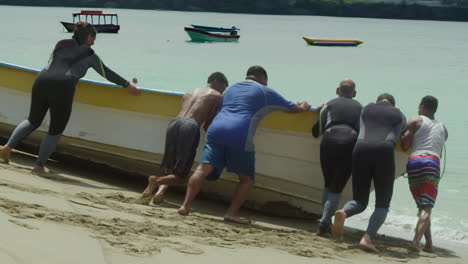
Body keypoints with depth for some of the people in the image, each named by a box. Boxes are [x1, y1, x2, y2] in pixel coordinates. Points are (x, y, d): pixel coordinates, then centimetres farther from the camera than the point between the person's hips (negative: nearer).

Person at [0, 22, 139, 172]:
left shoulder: (61, 44, 24)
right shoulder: (90, 55, 13)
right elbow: (107, 73, 19)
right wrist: (128, 86, 29)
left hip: (41, 81, 4)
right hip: (62, 88, -4)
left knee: (33, 121, 25)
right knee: (56, 131, 14)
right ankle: (39, 166, 15)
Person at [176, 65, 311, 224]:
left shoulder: (231, 89, 32)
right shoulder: (265, 92, 16)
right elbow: (293, 109, 23)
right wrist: (303, 107, 48)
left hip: (216, 129, 4)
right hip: (239, 135, -4)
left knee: (204, 168, -6)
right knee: (247, 179, 7)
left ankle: (185, 206, -22)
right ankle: (231, 213, -8)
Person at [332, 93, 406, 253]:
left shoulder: (367, 108, 28)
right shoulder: (399, 115, 25)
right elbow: (393, 139, 17)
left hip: (360, 149, 2)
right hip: (383, 151, -2)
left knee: (359, 202, 12)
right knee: (382, 204, 5)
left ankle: (343, 212, -24)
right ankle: (367, 238, -20)